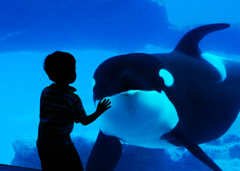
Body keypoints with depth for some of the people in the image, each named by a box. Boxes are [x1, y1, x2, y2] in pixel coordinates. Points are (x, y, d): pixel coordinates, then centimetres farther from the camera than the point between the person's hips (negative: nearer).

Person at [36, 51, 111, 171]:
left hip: (42, 147, 5)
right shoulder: (72, 98, -14)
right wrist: (99, 112, 13)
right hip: (63, 148, -5)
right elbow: (84, 121, -4)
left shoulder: (45, 92, 0)